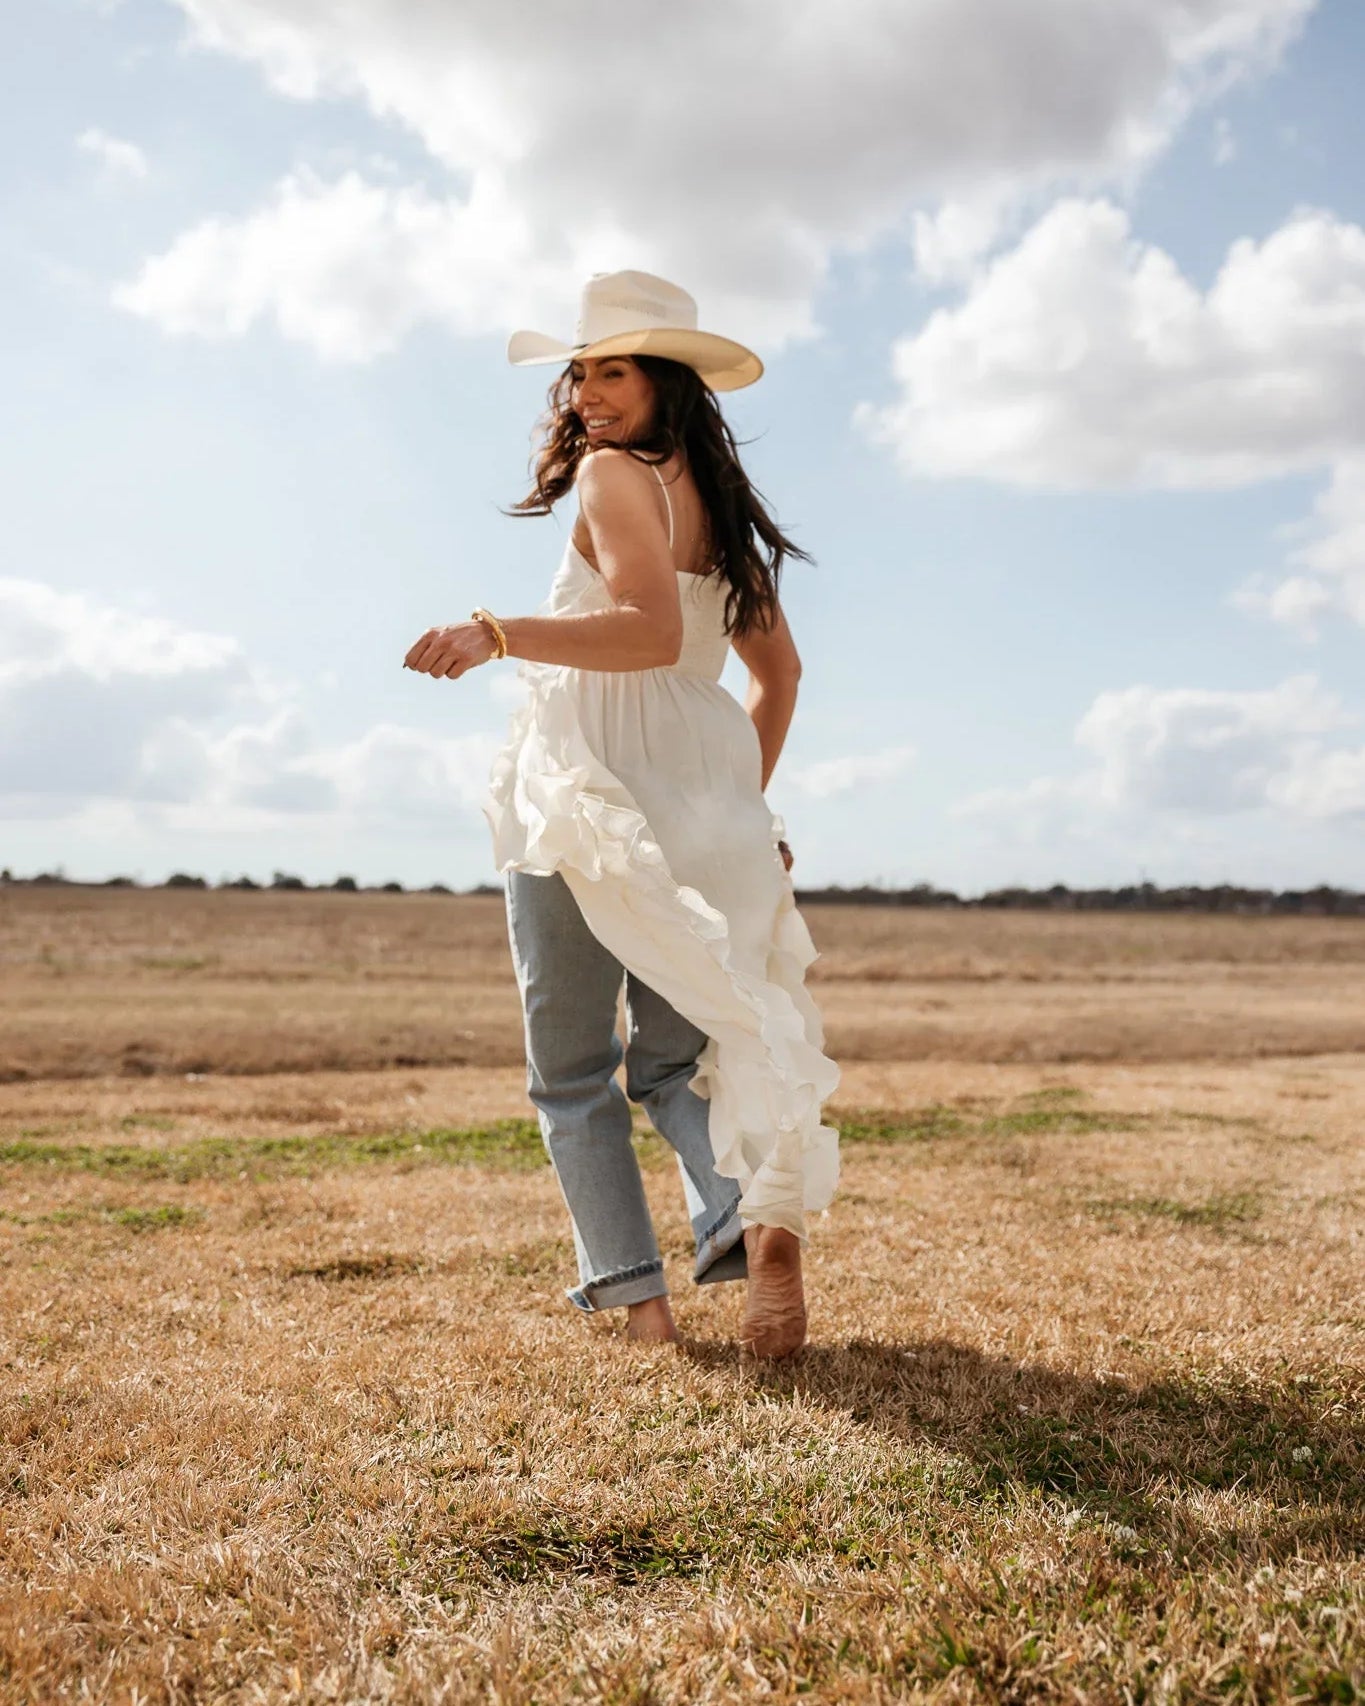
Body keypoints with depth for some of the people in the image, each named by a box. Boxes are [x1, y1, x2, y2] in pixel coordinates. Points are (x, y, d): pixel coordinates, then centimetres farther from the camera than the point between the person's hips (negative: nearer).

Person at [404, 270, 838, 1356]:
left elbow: (652, 630, -20)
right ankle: (763, 1211, -16)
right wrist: (740, 804, 28)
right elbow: (779, 670, 23)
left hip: (599, 784, -7)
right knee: (673, 1056, 11)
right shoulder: (721, 501, 21)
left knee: (572, 1070, 4)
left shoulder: (614, 474, -3)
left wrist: (498, 636, -29)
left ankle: (634, 1297, -2)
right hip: (705, 801, 7)